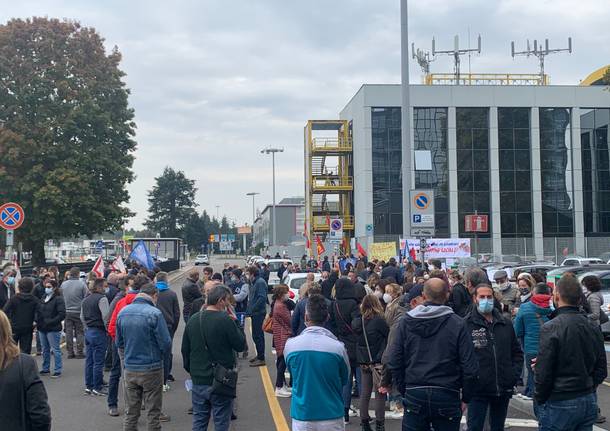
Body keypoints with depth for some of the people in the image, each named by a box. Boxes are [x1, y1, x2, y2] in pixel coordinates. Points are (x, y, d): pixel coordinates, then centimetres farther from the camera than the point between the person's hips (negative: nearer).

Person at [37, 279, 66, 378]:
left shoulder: (58, 299, -10)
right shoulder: (44, 298, 14)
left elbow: (62, 314, -17)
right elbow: (39, 311, 21)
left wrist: (50, 322, -21)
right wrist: (37, 321, 5)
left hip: (53, 329, -8)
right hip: (42, 328, 8)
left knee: (55, 350, -2)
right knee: (45, 350, 16)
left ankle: (58, 370, 3)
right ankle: (45, 368, 26)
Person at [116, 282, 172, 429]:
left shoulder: (123, 312, 2)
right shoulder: (154, 313, -15)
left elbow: (119, 343, 9)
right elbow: (166, 344, -15)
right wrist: (160, 352, 6)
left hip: (130, 369, 5)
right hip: (152, 369, -5)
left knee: (130, 413, 12)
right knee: (153, 412, 7)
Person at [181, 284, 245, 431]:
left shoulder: (193, 320, 4)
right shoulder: (225, 320, -16)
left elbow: (185, 350, 11)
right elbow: (240, 345, -10)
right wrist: (235, 324, 2)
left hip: (198, 380, 6)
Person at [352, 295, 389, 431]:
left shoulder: (357, 322, 2)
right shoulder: (379, 321, -14)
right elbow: (389, 337, -7)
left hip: (363, 362, 5)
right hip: (378, 362, -5)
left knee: (365, 393, 13)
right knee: (380, 394, 1)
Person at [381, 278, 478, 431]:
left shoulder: (405, 322, 0)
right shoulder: (458, 324, -6)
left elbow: (394, 361, 1)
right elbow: (469, 367, -7)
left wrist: (403, 390, 11)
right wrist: (465, 397, 6)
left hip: (414, 395, 1)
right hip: (447, 395, -1)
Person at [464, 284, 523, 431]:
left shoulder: (506, 324, 9)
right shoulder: (466, 324, -7)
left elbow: (517, 352, 17)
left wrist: (514, 375, 5)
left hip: (503, 390, 5)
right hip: (478, 390, -5)